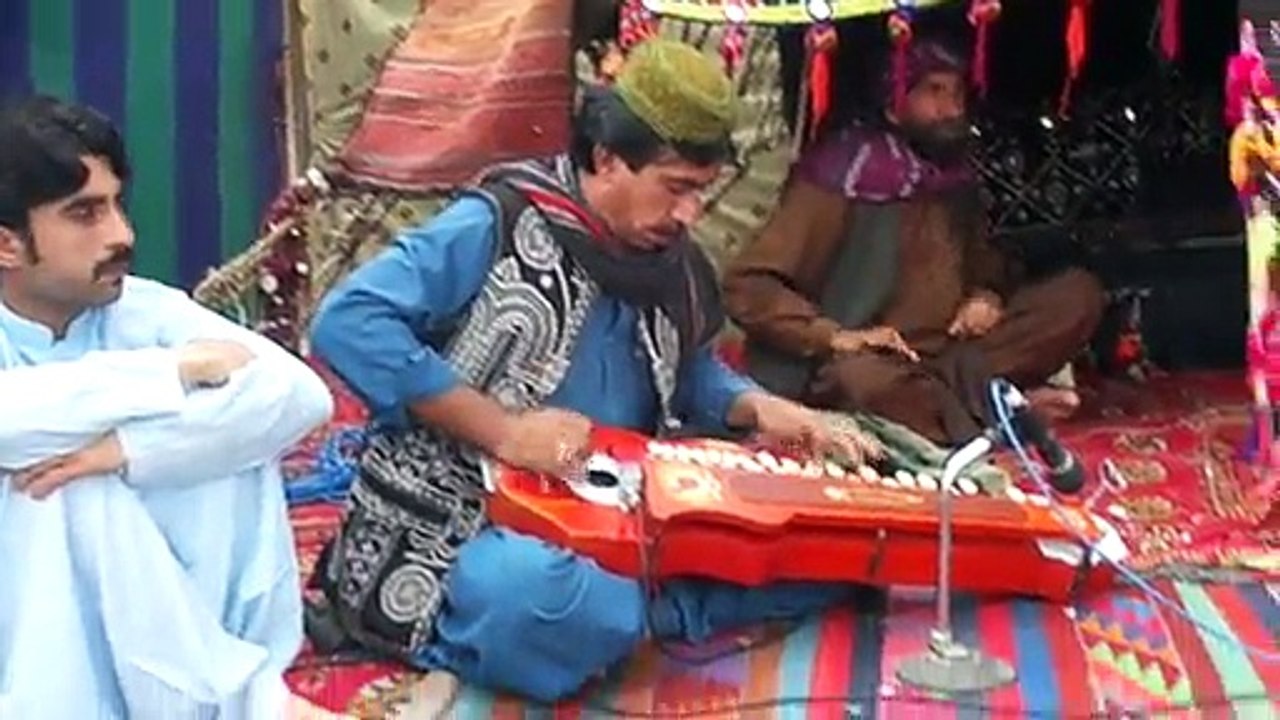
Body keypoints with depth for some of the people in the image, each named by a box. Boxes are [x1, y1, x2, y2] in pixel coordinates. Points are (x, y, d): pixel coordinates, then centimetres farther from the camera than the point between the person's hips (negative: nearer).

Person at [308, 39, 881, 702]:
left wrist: (760, 409, 1)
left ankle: (620, 610, -13)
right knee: (530, 595, -40)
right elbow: (346, 323, -22)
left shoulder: (671, 265, 7)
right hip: (447, 534, -6)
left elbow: (692, 377, 24)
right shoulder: (500, 225, -13)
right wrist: (503, 430, -24)